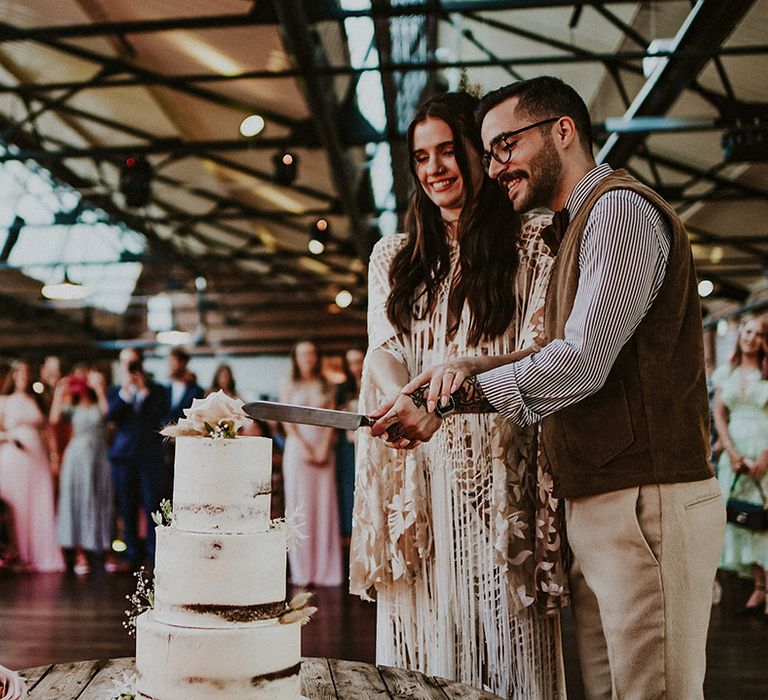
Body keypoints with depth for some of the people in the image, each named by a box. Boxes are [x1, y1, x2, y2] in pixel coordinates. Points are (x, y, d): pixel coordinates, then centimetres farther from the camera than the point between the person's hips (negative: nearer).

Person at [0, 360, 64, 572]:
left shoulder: (37, 401, 15)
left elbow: (47, 429, 13)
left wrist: (53, 455, 4)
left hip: (38, 458, 3)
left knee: (41, 507, 0)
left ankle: (43, 557, 5)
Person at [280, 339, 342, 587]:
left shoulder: (325, 385, 12)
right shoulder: (289, 384, 6)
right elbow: (287, 420, 0)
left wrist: (324, 447, -7)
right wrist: (303, 447, -11)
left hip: (322, 449, 2)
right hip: (297, 448, -2)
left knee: (324, 506, 0)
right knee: (299, 506, -2)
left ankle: (324, 569, 4)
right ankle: (301, 571, 0)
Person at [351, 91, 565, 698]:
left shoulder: (531, 246, 5)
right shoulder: (393, 256, 17)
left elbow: (540, 355, -4)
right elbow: (384, 355, 8)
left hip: (500, 470, -3)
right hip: (417, 470, 3)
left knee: (505, 634, -2)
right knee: (420, 640, 5)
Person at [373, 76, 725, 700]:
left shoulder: (620, 208, -9)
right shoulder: (573, 229, 22)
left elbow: (582, 362, -18)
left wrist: (454, 397, -15)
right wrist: (471, 370, 0)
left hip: (648, 504, -10)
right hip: (599, 507, 10)